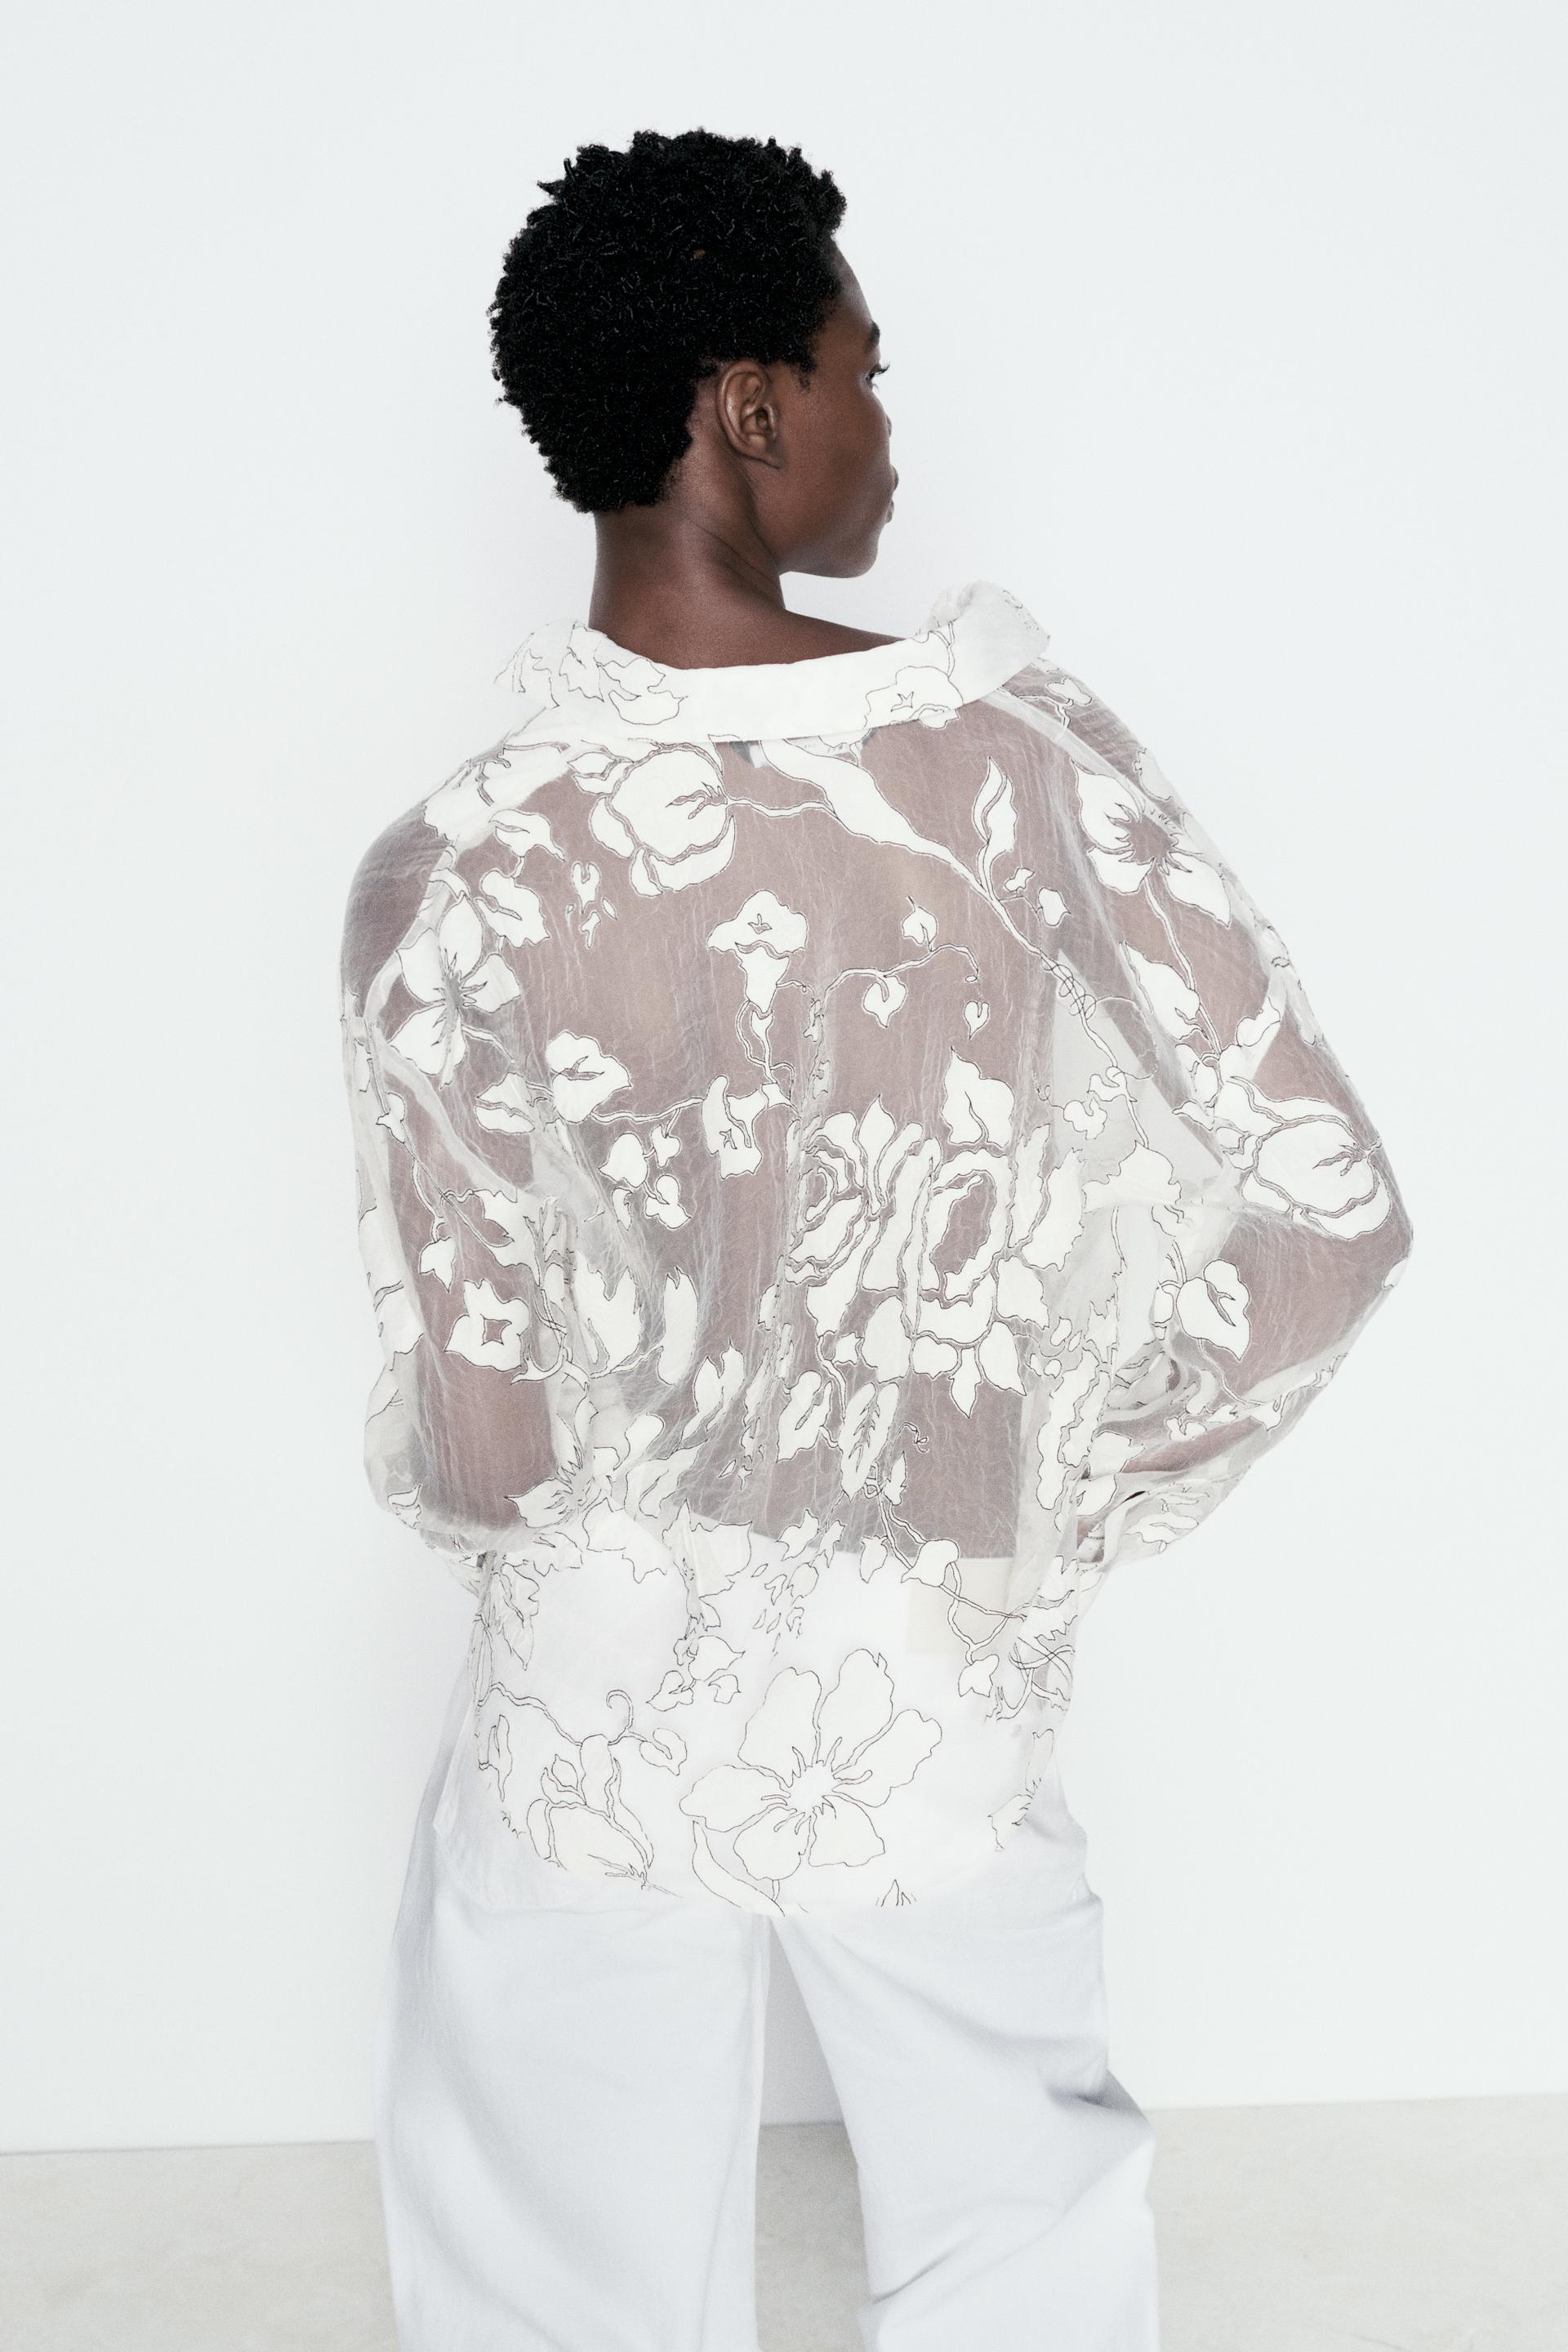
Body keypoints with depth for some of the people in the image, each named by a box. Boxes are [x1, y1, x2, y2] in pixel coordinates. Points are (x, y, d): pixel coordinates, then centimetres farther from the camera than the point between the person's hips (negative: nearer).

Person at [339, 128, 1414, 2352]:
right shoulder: (1016, 748, -15)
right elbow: (1331, 1207, -14)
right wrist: (1071, 1502, -1)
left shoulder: (453, 879, -18)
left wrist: (564, 1536, 8)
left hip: (599, 1719, 0)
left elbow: (471, 1439, -15)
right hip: (944, 1709, 1)